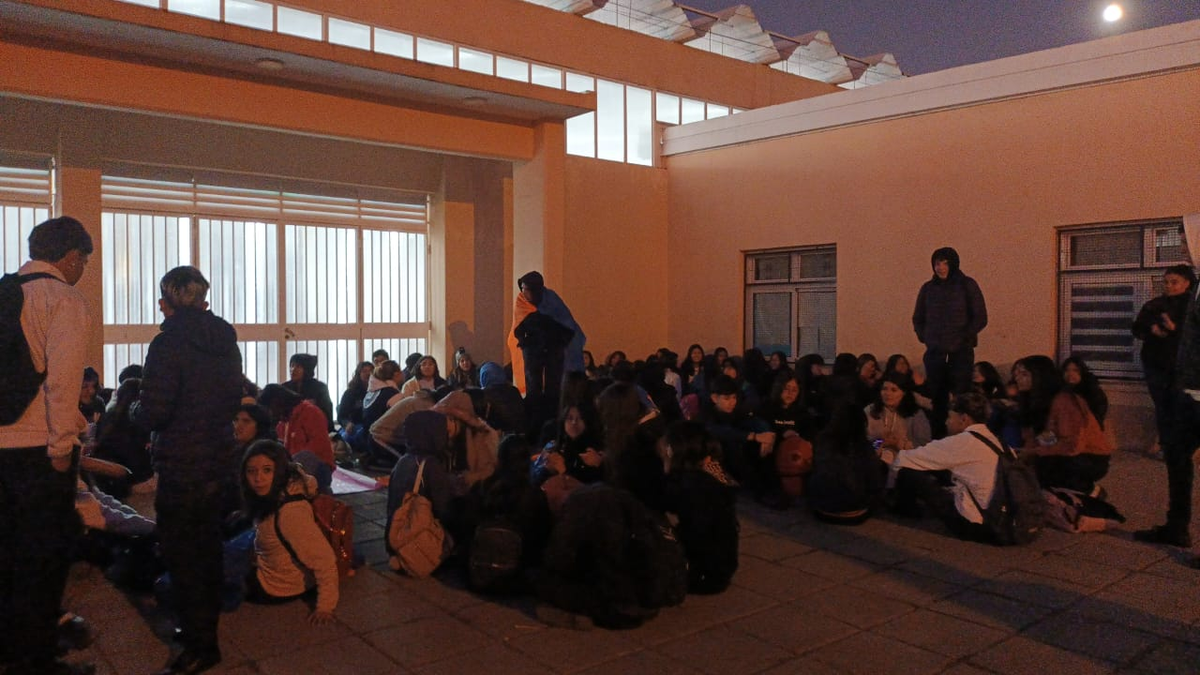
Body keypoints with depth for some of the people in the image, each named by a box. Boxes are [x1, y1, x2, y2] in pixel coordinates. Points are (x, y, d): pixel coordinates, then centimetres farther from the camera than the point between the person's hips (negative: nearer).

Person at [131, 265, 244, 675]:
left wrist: (134, 409, 3)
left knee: (181, 553, 6)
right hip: (222, 462, 7)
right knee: (207, 546, 20)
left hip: (182, 468, -7)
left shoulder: (169, 342, -16)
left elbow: (153, 414, -18)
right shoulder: (226, 342, 5)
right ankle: (205, 627, 35)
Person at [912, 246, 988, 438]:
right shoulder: (928, 288, 10)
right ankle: (938, 438, 6)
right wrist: (924, 338, 8)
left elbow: (980, 318, 2)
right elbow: (917, 319, 20)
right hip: (934, 352, 3)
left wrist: (963, 338, -5)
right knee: (936, 398, 1)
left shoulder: (967, 285, 2)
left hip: (961, 352, -3)